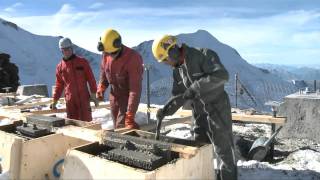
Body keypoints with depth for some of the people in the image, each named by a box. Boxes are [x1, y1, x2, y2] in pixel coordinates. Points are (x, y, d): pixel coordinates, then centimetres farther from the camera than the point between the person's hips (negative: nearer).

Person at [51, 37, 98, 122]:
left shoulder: (82, 62, 1)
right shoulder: (60, 66, 9)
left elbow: (91, 79, 2)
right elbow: (59, 85, 16)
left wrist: (93, 95, -4)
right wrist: (55, 101, 14)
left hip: (84, 98, -2)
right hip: (70, 100, 2)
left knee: (86, 121, -1)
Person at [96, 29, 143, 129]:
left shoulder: (133, 58, -28)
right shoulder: (106, 55, -9)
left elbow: (135, 89, -31)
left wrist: (130, 116, -35)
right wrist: (101, 88, -5)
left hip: (128, 96, -6)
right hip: (114, 96, 6)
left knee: (121, 127, -14)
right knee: (116, 127, 14)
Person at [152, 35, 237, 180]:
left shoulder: (203, 55, -18)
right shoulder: (177, 70, 5)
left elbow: (222, 75, -31)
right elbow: (178, 95, 9)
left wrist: (195, 88, -33)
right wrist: (166, 109, -7)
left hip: (217, 109, -7)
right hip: (199, 113, 7)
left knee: (224, 150, 3)